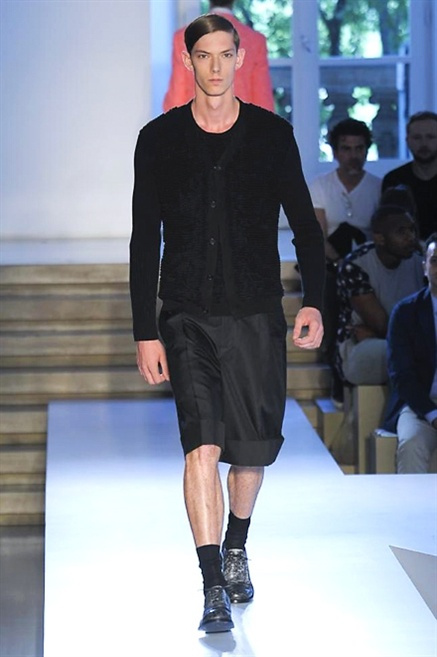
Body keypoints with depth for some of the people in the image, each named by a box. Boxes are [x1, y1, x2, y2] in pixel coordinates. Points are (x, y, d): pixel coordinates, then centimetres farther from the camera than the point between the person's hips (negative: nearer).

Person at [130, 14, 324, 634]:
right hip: (188, 317, -1)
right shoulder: (160, 140, 2)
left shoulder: (273, 135, 3)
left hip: (257, 316, 1)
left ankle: (237, 548, 37)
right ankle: (214, 588, -11)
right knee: (202, 445, -15)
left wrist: (313, 300, -8)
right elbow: (144, 242, 3)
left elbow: (304, 223, 7)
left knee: (253, 450, 9)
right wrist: (145, 333, -2)